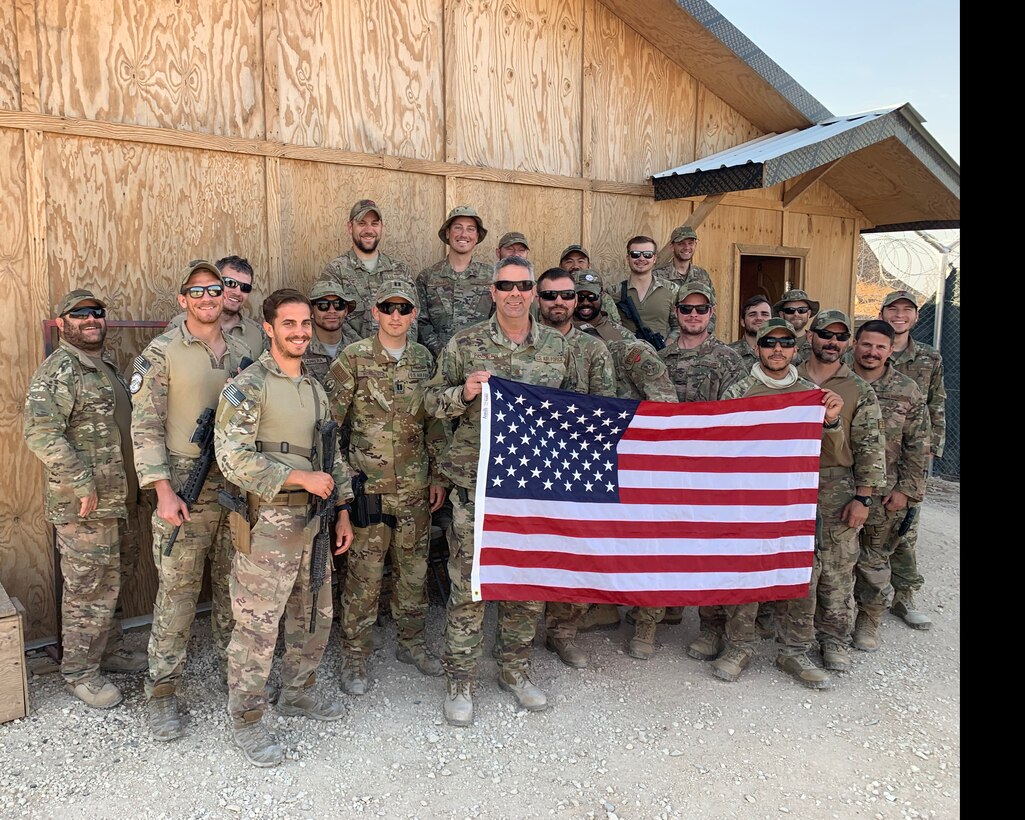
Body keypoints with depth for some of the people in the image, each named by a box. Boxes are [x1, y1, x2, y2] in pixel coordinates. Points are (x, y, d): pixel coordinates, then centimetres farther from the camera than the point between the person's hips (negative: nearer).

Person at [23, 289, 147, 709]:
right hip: (85, 506, -8)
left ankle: (110, 650, 34)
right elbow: (40, 433, -22)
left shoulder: (109, 367, 15)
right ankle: (79, 671, 16)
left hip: (122, 501, 8)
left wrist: (137, 487, 19)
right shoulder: (57, 371, -13)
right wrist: (82, 482, -23)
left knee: (112, 582, 19)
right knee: (90, 590, 1)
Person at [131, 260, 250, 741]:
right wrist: (163, 489, -16)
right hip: (185, 489, -4)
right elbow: (145, 427, -8)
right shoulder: (161, 353, -4)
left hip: (239, 487, 5)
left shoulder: (242, 353, 10)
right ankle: (161, 692, 14)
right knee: (177, 592, 0)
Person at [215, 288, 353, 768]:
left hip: (313, 521, 7)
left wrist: (342, 510, 13)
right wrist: (301, 477, -19)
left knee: (314, 617, 18)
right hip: (267, 525, -7)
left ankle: (296, 694, 38)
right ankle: (246, 720, 20)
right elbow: (232, 458, -19)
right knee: (258, 626, 2)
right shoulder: (247, 386, -11)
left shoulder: (315, 387, 12)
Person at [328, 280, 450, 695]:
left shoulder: (424, 359, 7)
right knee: (364, 573, 2)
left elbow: (437, 422, 12)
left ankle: (411, 642, 33)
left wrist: (439, 476, 10)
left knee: (414, 567, 14)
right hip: (368, 484, -4)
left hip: (415, 487, 4)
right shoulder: (353, 358, -6)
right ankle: (354, 656, 19)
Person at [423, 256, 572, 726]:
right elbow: (432, 401, 3)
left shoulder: (557, 346, 7)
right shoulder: (465, 344, -1)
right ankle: (459, 681, 18)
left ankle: (514, 669, 31)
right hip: (477, 480, -3)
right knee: (468, 582, 2)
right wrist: (464, 393, -16)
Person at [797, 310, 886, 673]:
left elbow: (870, 448, -1)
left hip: (837, 488, -1)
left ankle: (835, 638, 17)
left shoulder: (860, 391, 3)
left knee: (837, 569, 2)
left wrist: (863, 497, -8)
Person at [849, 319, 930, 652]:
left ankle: (869, 621, 28)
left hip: (883, 496, 0)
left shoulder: (907, 392, 0)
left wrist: (907, 490, -4)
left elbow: (918, 447, 1)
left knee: (874, 561, 10)